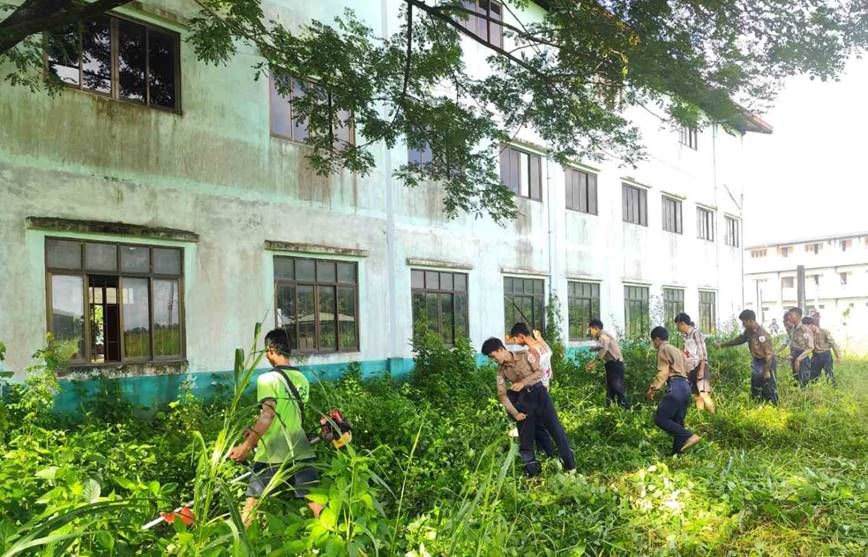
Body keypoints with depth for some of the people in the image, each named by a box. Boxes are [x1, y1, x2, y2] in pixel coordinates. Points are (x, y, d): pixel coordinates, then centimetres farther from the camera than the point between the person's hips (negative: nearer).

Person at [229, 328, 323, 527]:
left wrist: (247, 446, -21)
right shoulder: (302, 379, 10)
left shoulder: (267, 379, -9)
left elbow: (268, 415, -20)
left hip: (272, 455, -4)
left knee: (252, 504, 10)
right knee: (317, 503, 4)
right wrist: (256, 431, 24)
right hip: (300, 451, 5)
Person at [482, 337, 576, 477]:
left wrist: (523, 382, -21)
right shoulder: (501, 370, 1)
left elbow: (540, 371, -8)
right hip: (524, 399, 3)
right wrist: (515, 413, -12)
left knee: (555, 427, -6)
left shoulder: (524, 355, -5)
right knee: (525, 437, 2)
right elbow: (502, 394, -3)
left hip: (538, 392, -3)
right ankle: (532, 472, 14)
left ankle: (569, 463, 3)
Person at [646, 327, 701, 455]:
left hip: (675, 386, -10)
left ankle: (689, 436, -20)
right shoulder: (676, 350, 27)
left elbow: (663, 372, -11)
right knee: (677, 422, 9)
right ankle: (678, 452, 5)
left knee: (660, 419, -10)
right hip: (685, 386, 10)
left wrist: (652, 388, -11)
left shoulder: (663, 349, 0)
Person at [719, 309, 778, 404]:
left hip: (768, 363, -9)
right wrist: (723, 345, 18)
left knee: (769, 388, -2)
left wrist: (767, 371, -23)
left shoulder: (761, 334, -27)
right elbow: (739, 339, 17)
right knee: (755, 388, 15)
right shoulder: (749, 331, 0)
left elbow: (768, 353, -25)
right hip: (757, 362, 9)